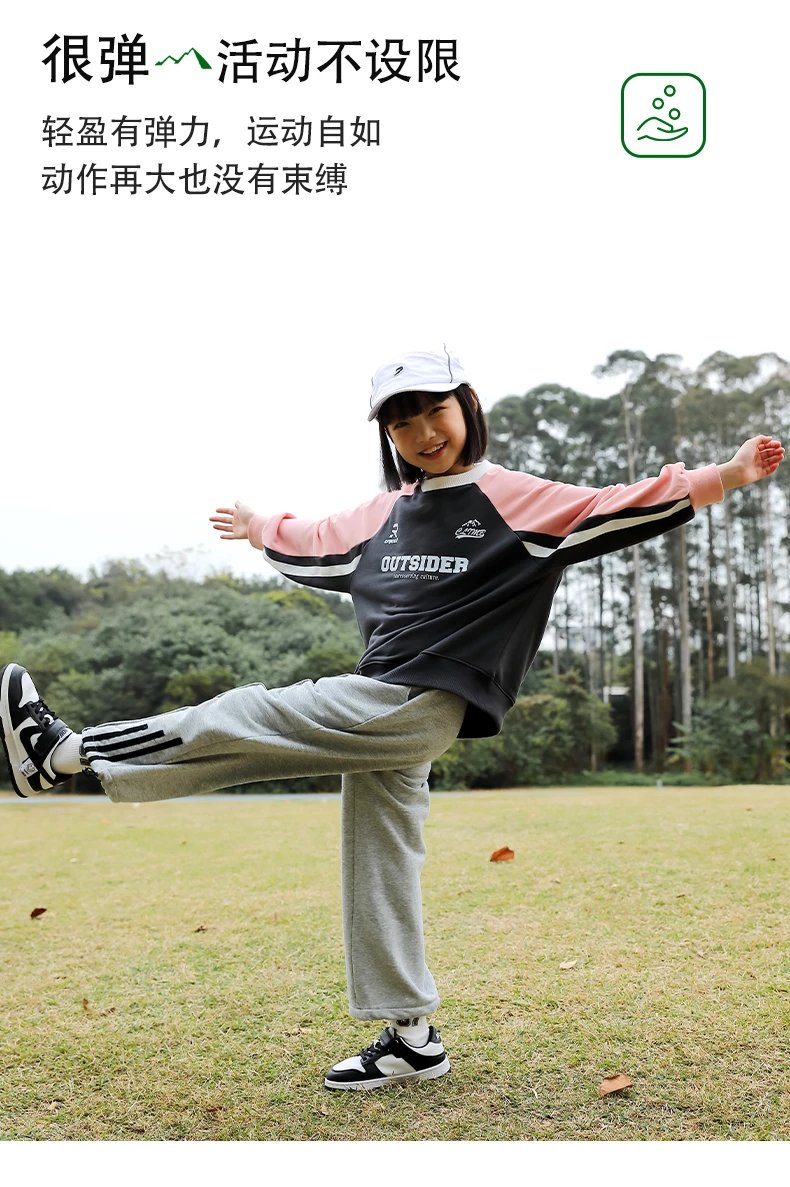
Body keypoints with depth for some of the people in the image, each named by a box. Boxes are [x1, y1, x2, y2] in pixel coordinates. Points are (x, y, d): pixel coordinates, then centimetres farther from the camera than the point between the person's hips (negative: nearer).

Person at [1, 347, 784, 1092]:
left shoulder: (517, 501, -2)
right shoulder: (385, 513, 16)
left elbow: (626, 509, -8)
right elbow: (319, 547, 33)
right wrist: (258, 531, 47)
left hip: (416, 706, -8)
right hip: (384, 718, 8)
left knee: (244, 719, -10)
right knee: (378, 872, 11)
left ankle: (67, 754, 1)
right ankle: (412, 1038, 22)